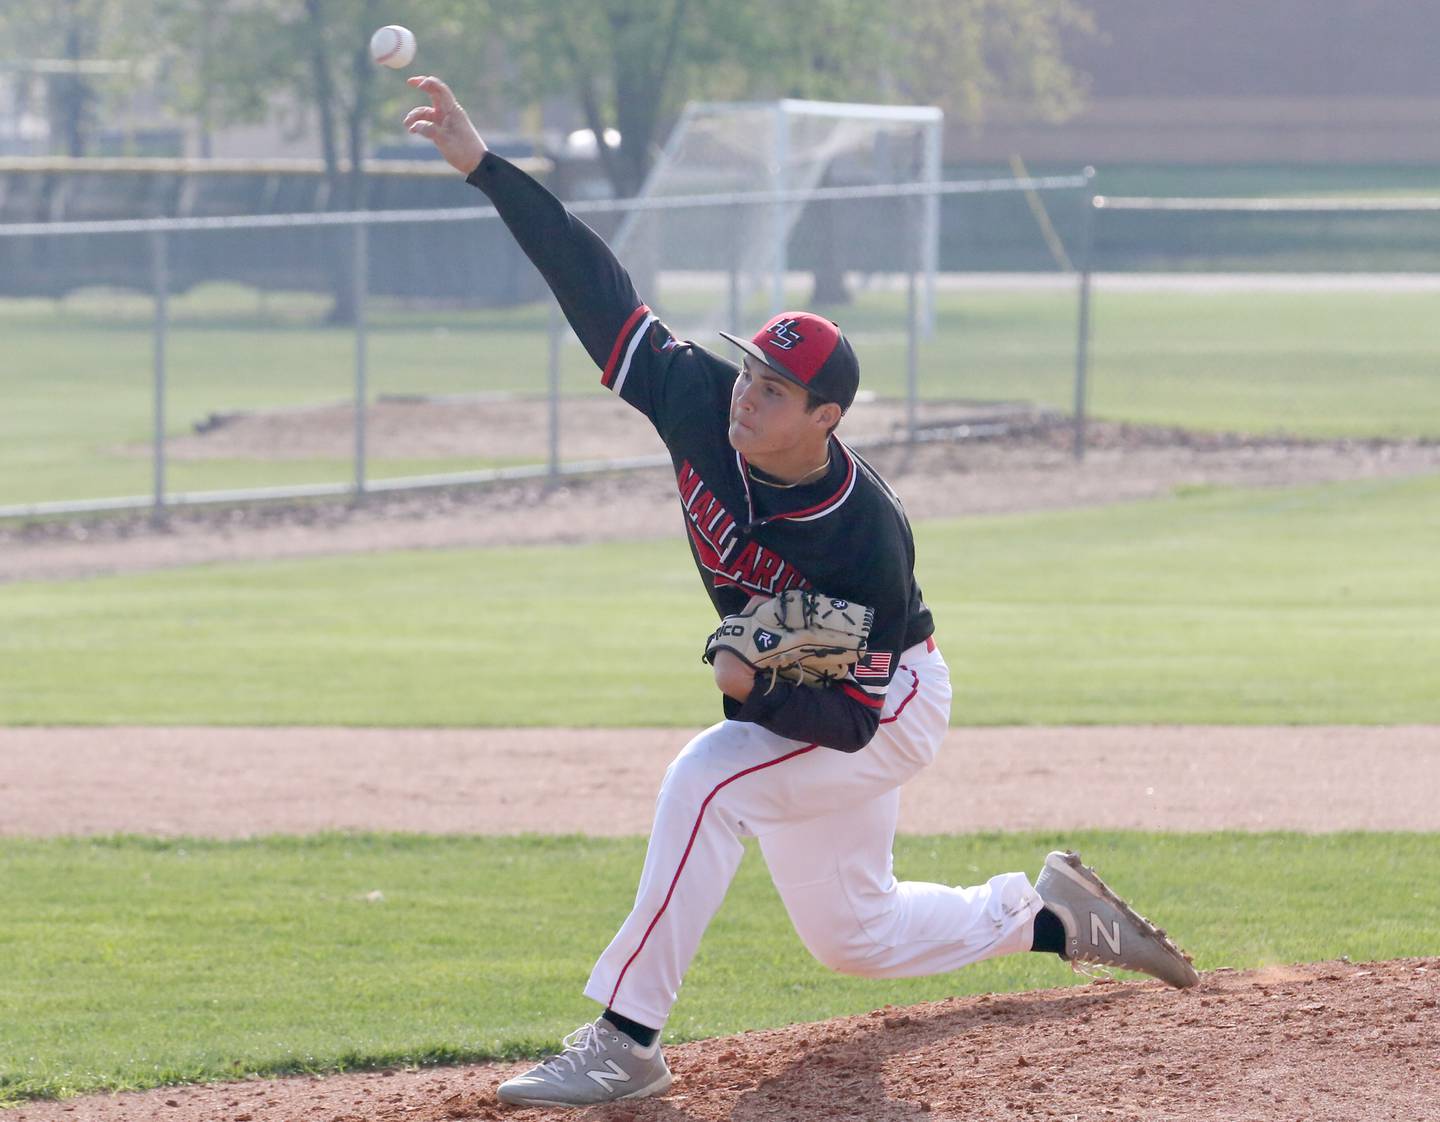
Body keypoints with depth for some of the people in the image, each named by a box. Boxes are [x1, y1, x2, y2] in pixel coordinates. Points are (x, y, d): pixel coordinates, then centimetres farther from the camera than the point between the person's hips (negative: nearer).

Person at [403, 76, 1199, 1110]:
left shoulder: (867, 538, -34)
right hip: (789, 700, 8)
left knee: (708, 781, -32)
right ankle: (1052, 913, 42)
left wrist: (759, 689, -46)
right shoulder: (701, 403, -22)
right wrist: (483, 164, -30)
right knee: (852, 936, 19)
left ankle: (626, 1041, -31)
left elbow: (852, 716, -28)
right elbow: (597, 286, -24)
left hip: (887, 713, -8)